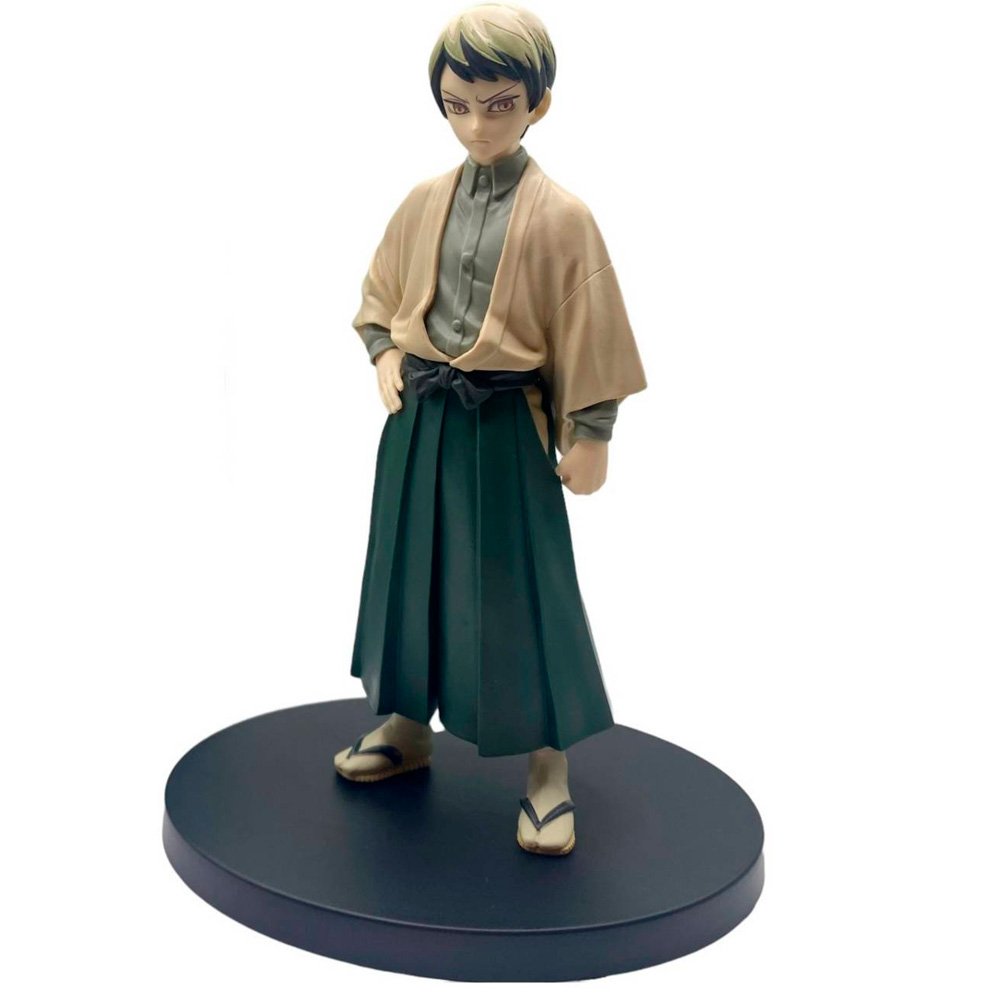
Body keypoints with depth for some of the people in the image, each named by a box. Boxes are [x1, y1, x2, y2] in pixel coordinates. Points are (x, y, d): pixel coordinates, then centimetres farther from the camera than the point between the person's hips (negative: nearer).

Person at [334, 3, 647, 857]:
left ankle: (549, 771, 16)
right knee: (415, 573, 16)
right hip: (420, 421, 5)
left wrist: (589, 436, -7)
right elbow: (381, 294, 17)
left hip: (506, 428, -5)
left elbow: (587, 333, -8)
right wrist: (384, 354, 0)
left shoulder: (560, 216, -11)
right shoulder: (424, 204, 3)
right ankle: (407, 728, 35)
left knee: (522, 593, 2)